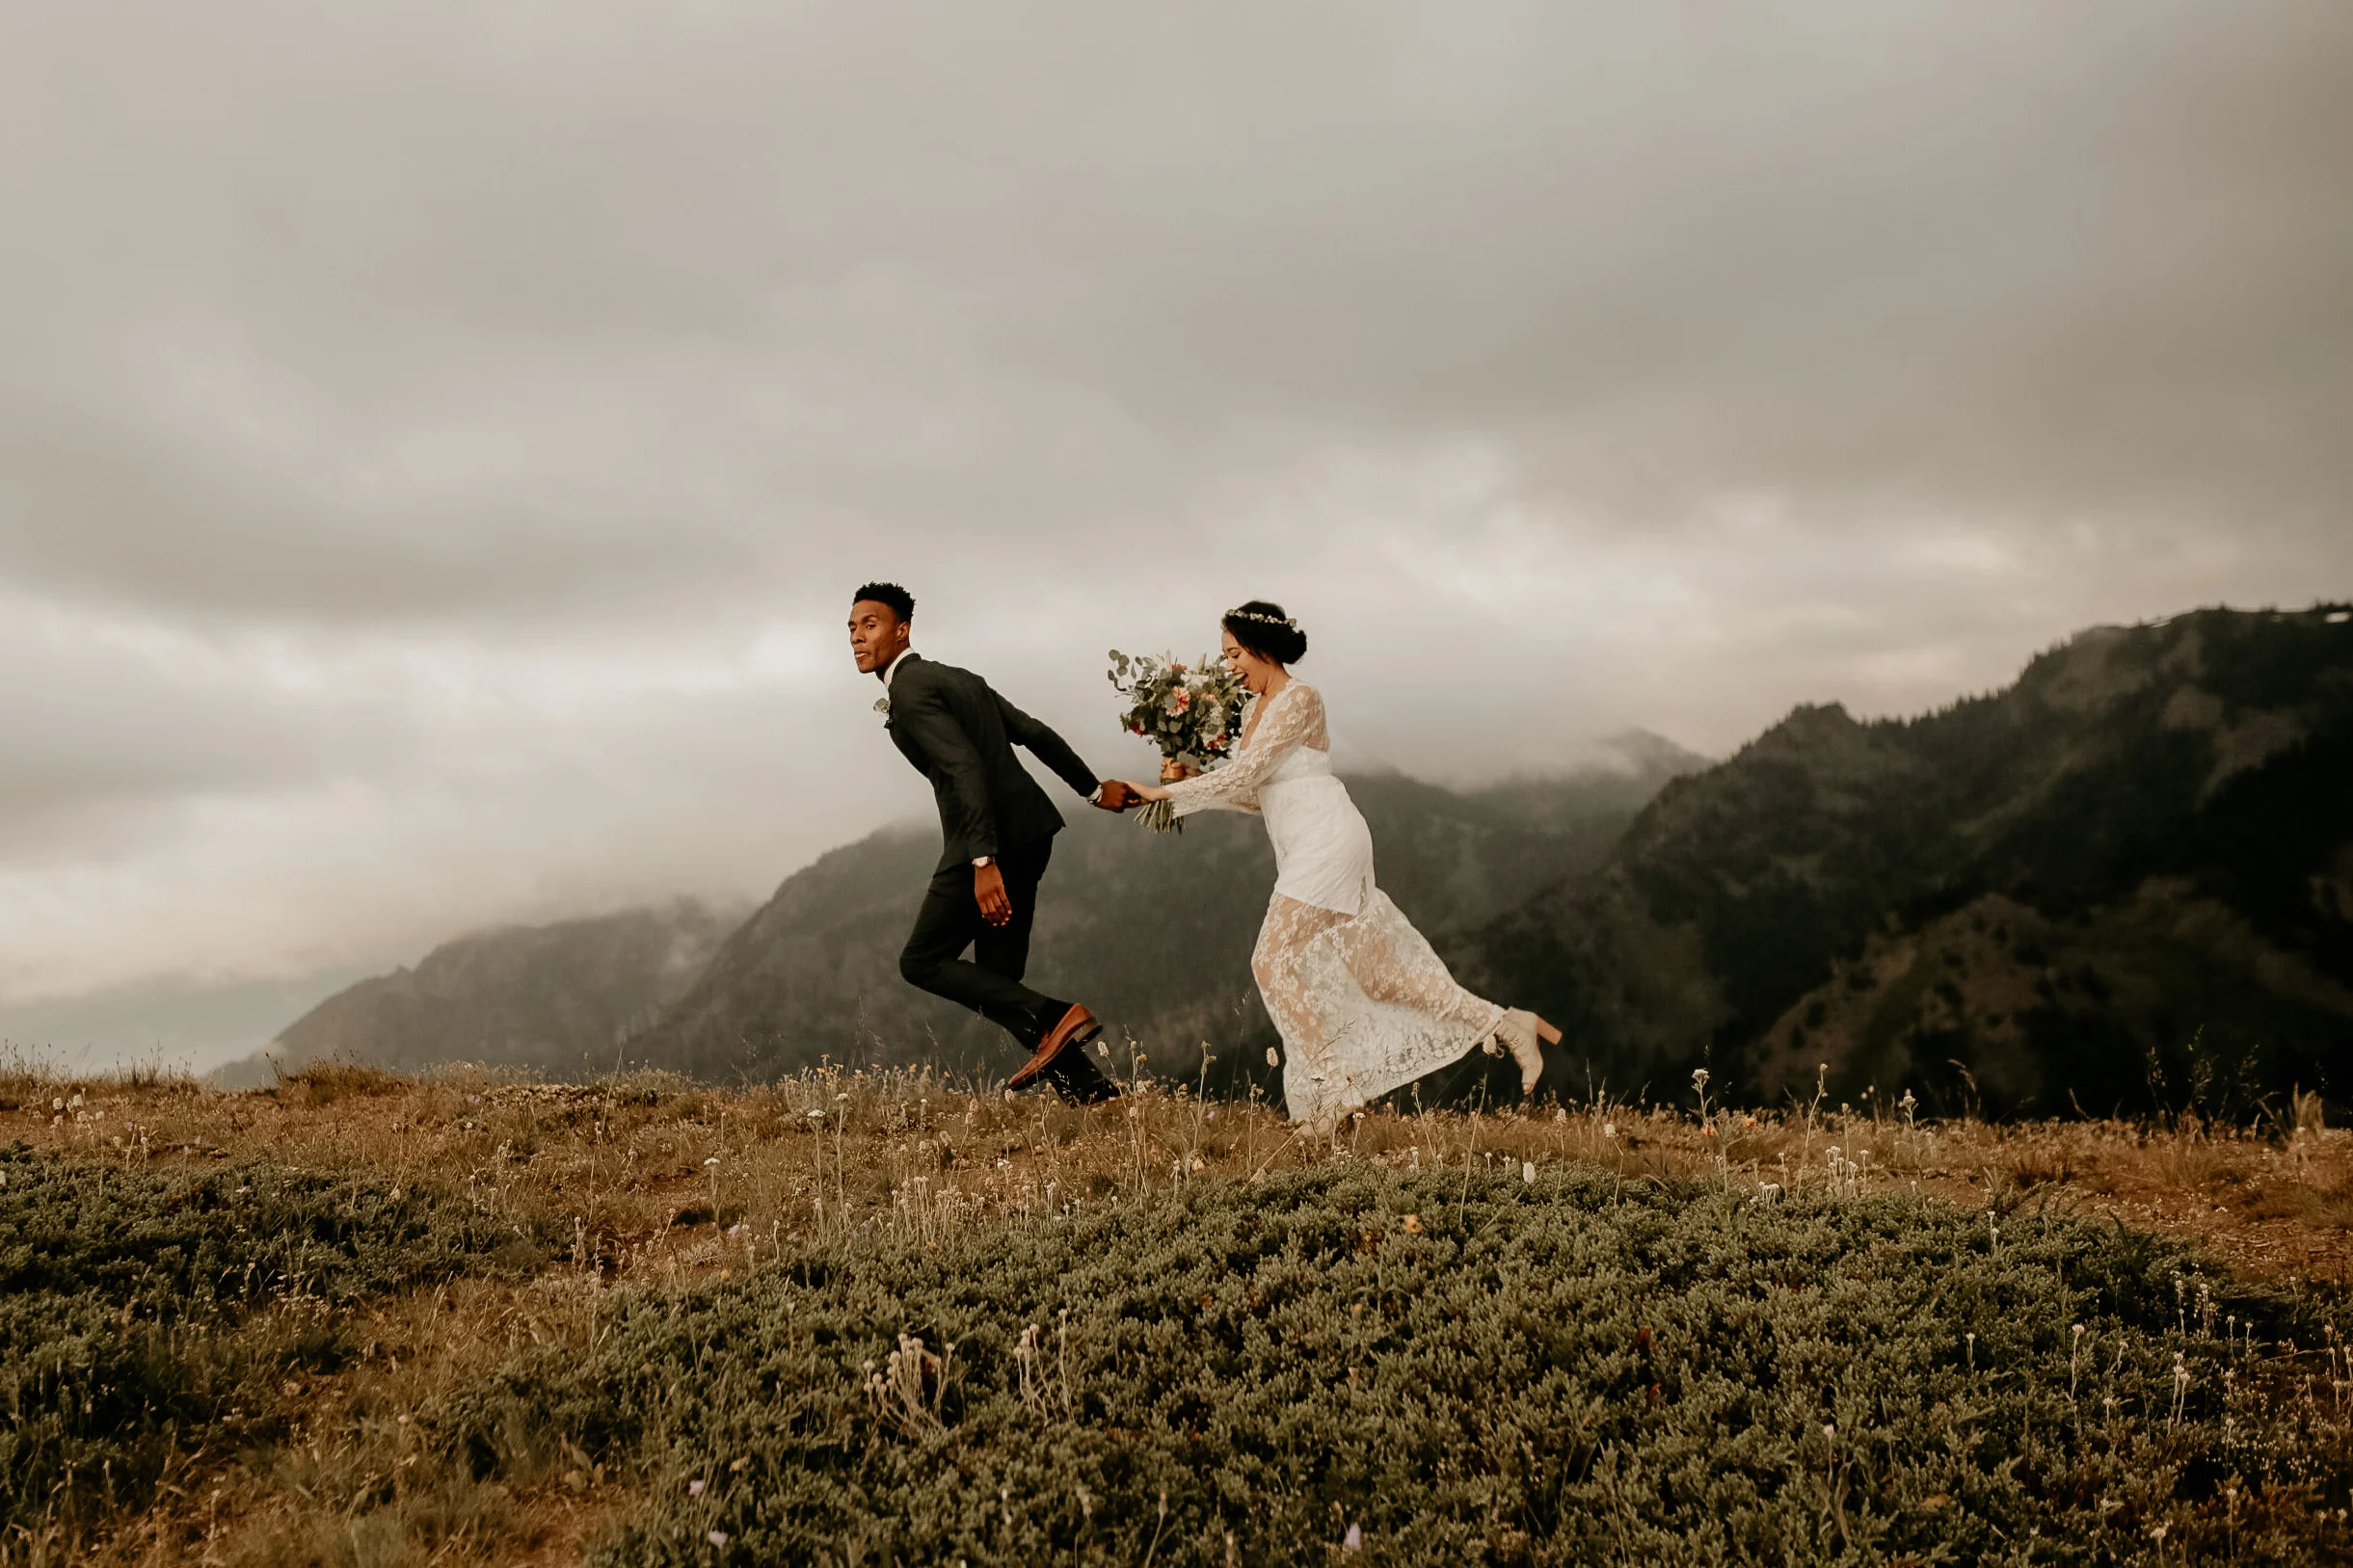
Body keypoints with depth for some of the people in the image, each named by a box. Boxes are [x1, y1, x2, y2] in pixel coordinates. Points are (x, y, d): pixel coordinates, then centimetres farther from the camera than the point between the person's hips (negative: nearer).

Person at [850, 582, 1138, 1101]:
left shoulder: (909, 691, -10)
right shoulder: (955, 678, 19)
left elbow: (965, 767, -22)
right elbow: (1035, 733, 22)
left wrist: (983, 863, -29)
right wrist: (1093, 788, 29)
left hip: (990, 843, -9)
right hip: (1026, 835, 9)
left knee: (923, 962, -1)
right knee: (997, 981, 12)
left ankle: (1051, 1019, -12)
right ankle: (1090, 1091, 8)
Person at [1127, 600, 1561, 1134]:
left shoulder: (1298, 699, -11)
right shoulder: (1257, 708, 16)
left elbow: (1242, 775, -18)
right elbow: (1256, 795, 18)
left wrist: (1167, 792, -14)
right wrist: (1188, 781, 8)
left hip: (1327, 842, -9)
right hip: (1302, 853, 9)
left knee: (1273, 961, -11)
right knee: (1378, 973, 9)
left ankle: (1335, 1080, -3)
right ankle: (1505, 1023, 15)